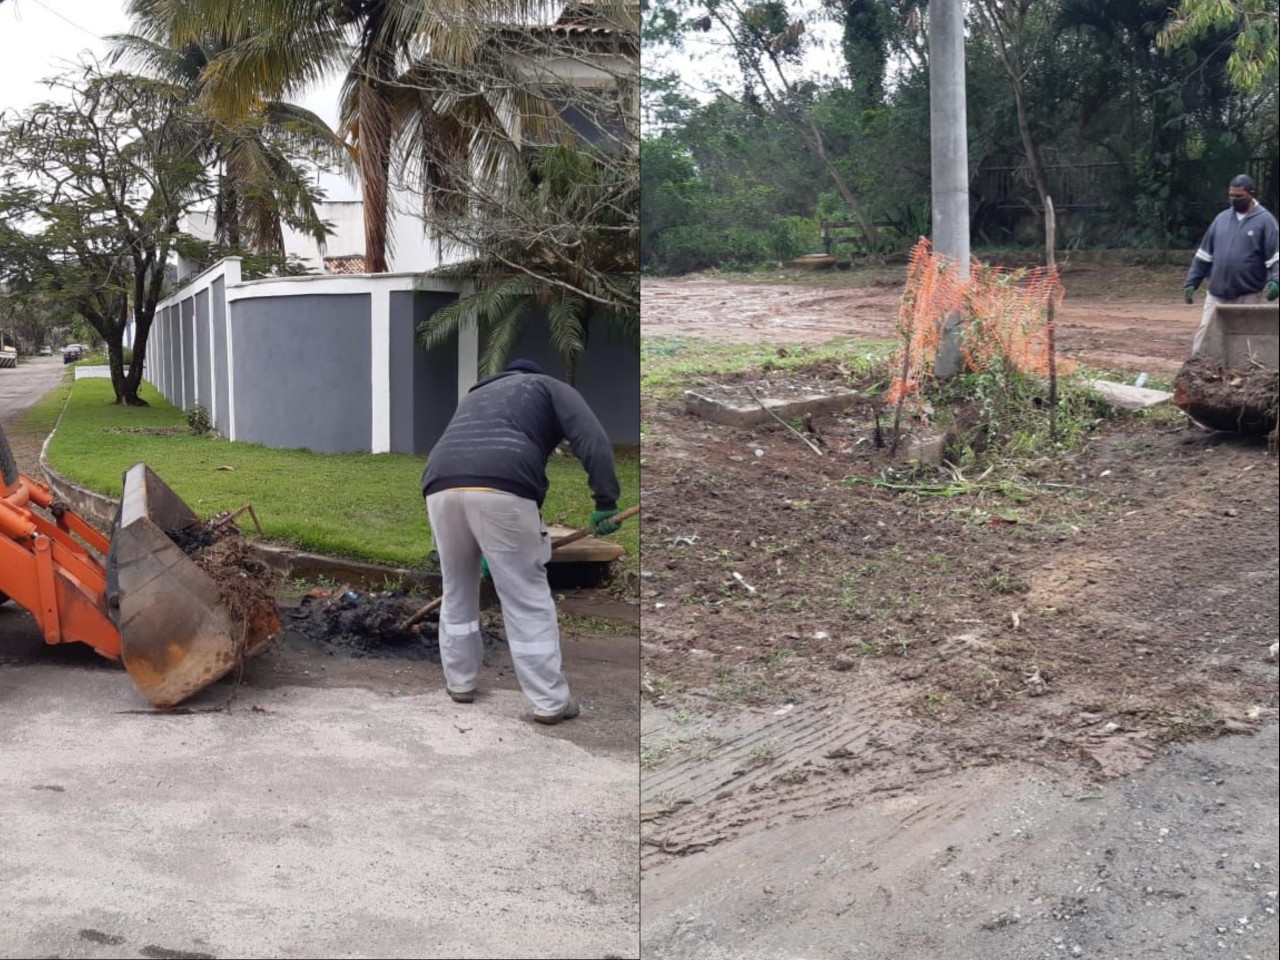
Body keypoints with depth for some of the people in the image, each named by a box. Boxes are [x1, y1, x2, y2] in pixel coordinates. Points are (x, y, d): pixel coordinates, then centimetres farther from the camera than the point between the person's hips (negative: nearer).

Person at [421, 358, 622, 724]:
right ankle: (550, 703, 12)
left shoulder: (475, 395, 42)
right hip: (502, 488, -5)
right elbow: (592, 440, 6)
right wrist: (606, 502, 4)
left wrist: (483, 554, 51)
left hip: (441, 486, 5)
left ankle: (459, 683, 36)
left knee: (457, 591, 25)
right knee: (528, 600, 6)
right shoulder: (550, 387, 27)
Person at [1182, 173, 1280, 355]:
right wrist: (1191, 282, 8)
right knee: (1205, 334, 0)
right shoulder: (1222, 218, 10)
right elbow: (1204, 254, 13)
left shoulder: (1264, 220, -4)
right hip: (1217, 293, 4)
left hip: (1249, 295, -4)